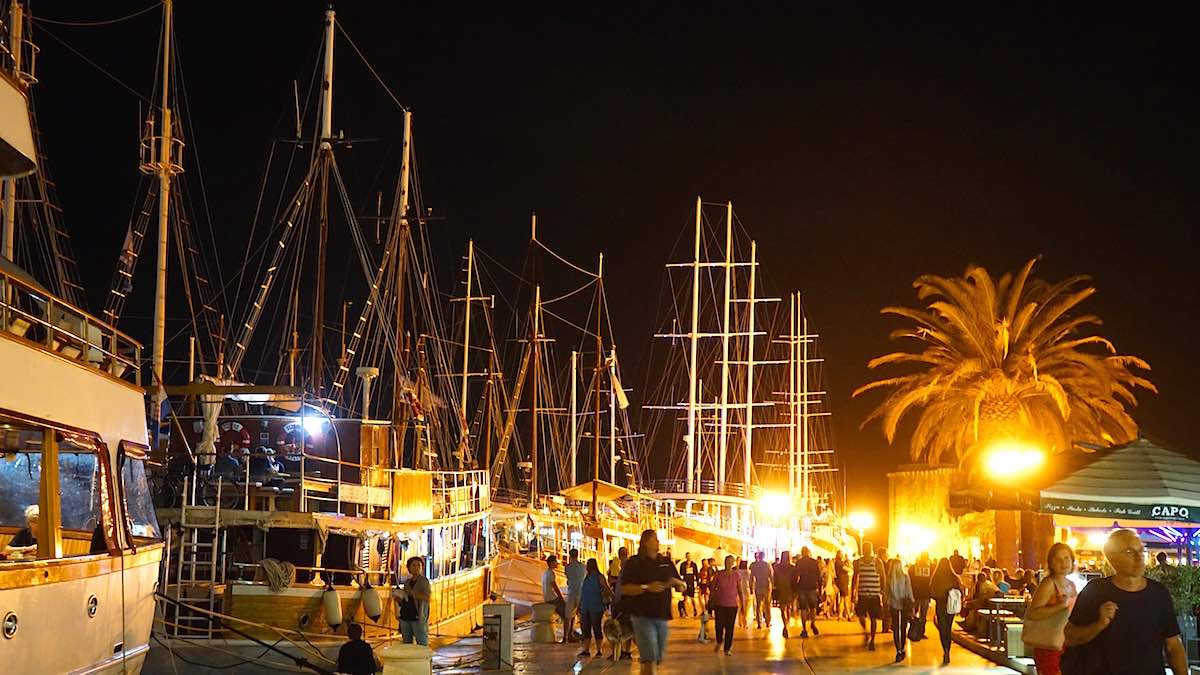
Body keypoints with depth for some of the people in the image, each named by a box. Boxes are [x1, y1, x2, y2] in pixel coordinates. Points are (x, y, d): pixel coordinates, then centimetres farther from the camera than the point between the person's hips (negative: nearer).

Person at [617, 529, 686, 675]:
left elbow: (683, 587, 18)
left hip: (662, 616, 6)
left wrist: (676, 582, -5)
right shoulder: (634, 563, 0)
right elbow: (624, 589, -10)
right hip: (643, 617, -6)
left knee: (657, 661, 9)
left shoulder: (666, 563, 15)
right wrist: (646, 587, -20)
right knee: (650, 660, -13)